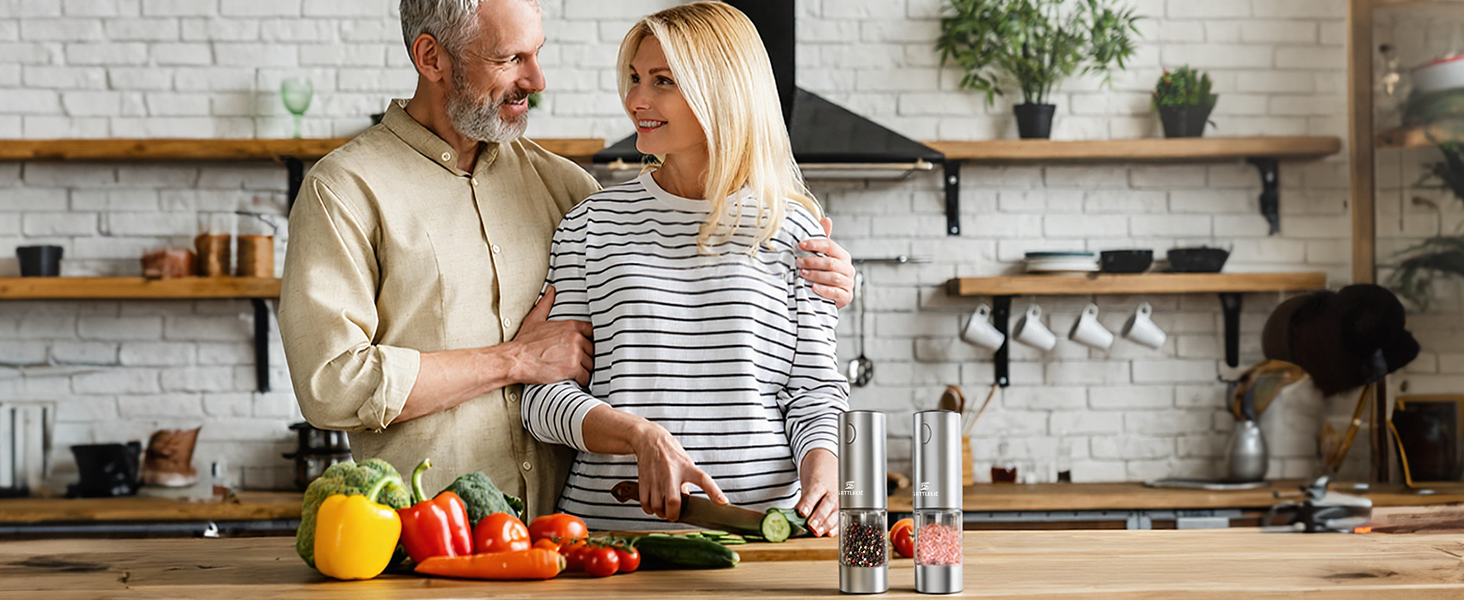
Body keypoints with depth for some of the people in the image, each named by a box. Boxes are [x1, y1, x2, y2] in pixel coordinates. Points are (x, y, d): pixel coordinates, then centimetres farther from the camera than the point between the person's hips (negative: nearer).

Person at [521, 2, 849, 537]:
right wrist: (643, 436, -13)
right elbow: (543, 395, 5)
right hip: (610, 521, 0)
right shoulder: (590, 225, 9)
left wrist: (821, 471, -11)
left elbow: (814, 388, 10)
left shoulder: (792, 228, 8)